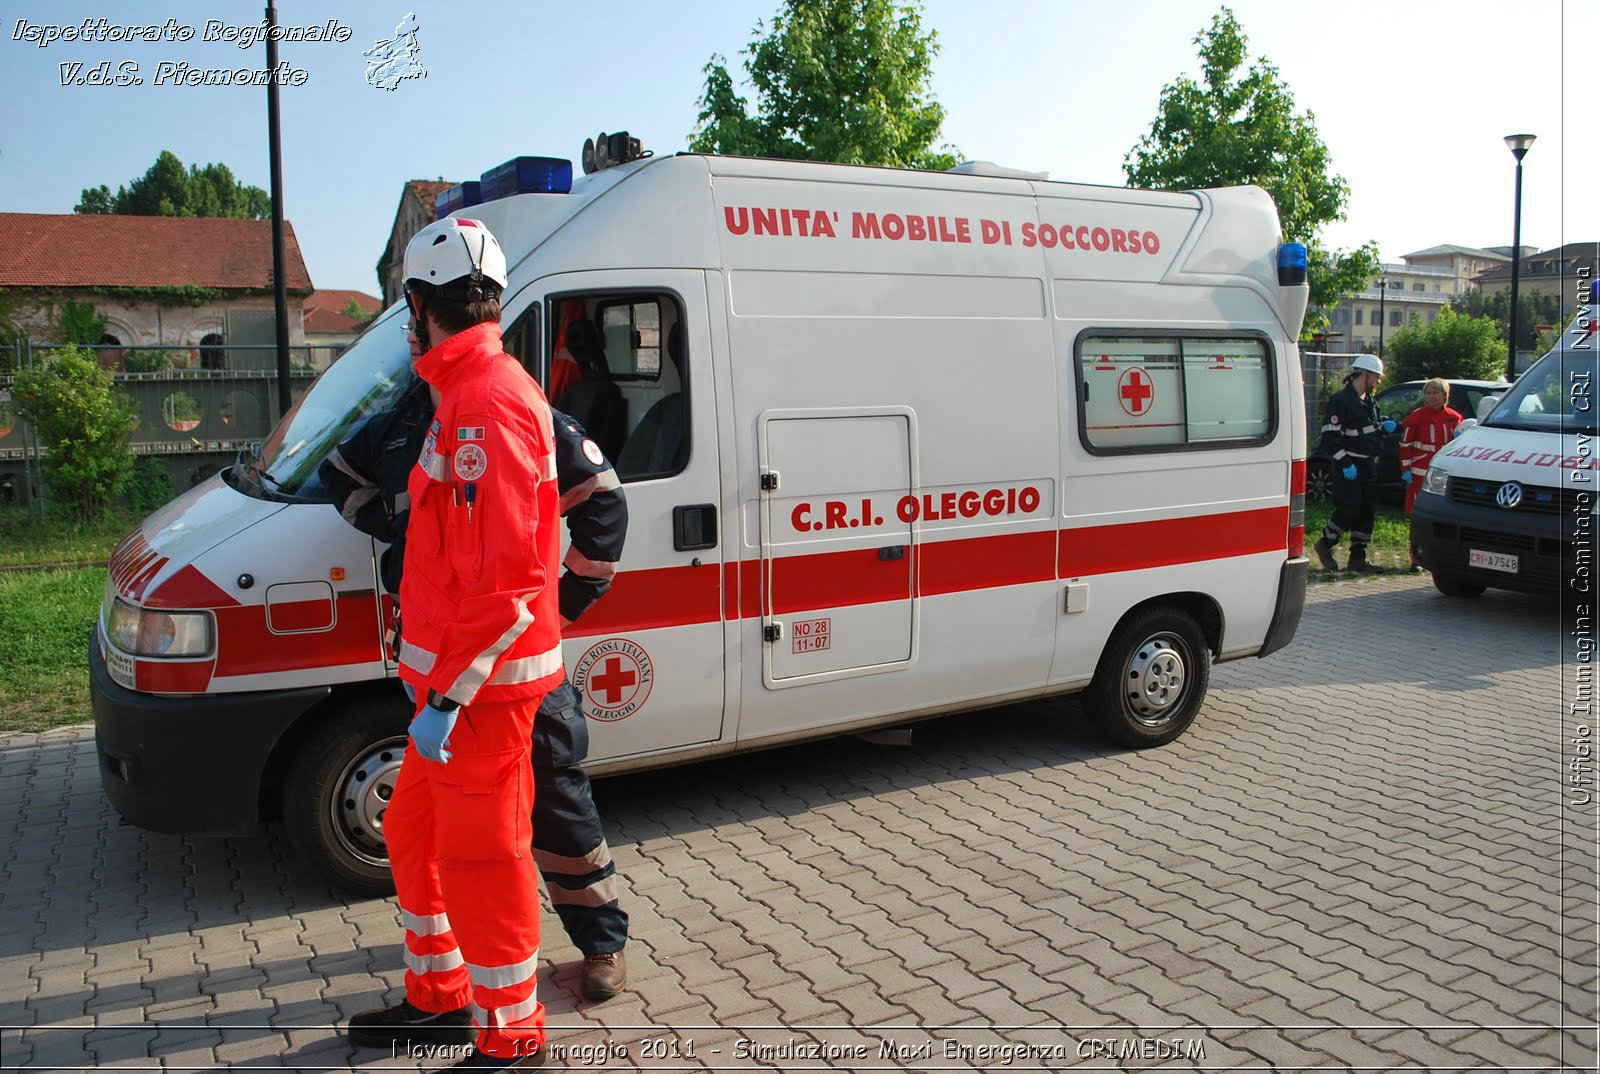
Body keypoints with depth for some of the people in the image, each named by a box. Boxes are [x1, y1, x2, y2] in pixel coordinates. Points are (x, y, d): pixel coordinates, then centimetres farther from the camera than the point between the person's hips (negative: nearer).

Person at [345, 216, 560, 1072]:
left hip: (478, 682, -10)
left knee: (480, 856, 1)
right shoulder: (467, 393, 14)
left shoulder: (487, 403, -20)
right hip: (451, 669, 10)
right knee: (415, 838, 21)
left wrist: (448, 694, -23)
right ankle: (439, 999, 38)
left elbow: (502, 575, -25)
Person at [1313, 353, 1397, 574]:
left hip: (1368, 467, 9)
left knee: (1367, 512, 8)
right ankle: (1325, 545, 11)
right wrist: (1345, 464, -23)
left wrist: (1383, 427, 8)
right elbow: (1329, 436, -19)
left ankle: (1358, 558, 15)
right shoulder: (1341, 400, -13)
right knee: (1349, 509, -11)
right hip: (1348, 467, -9)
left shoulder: (1368, 401, 17)